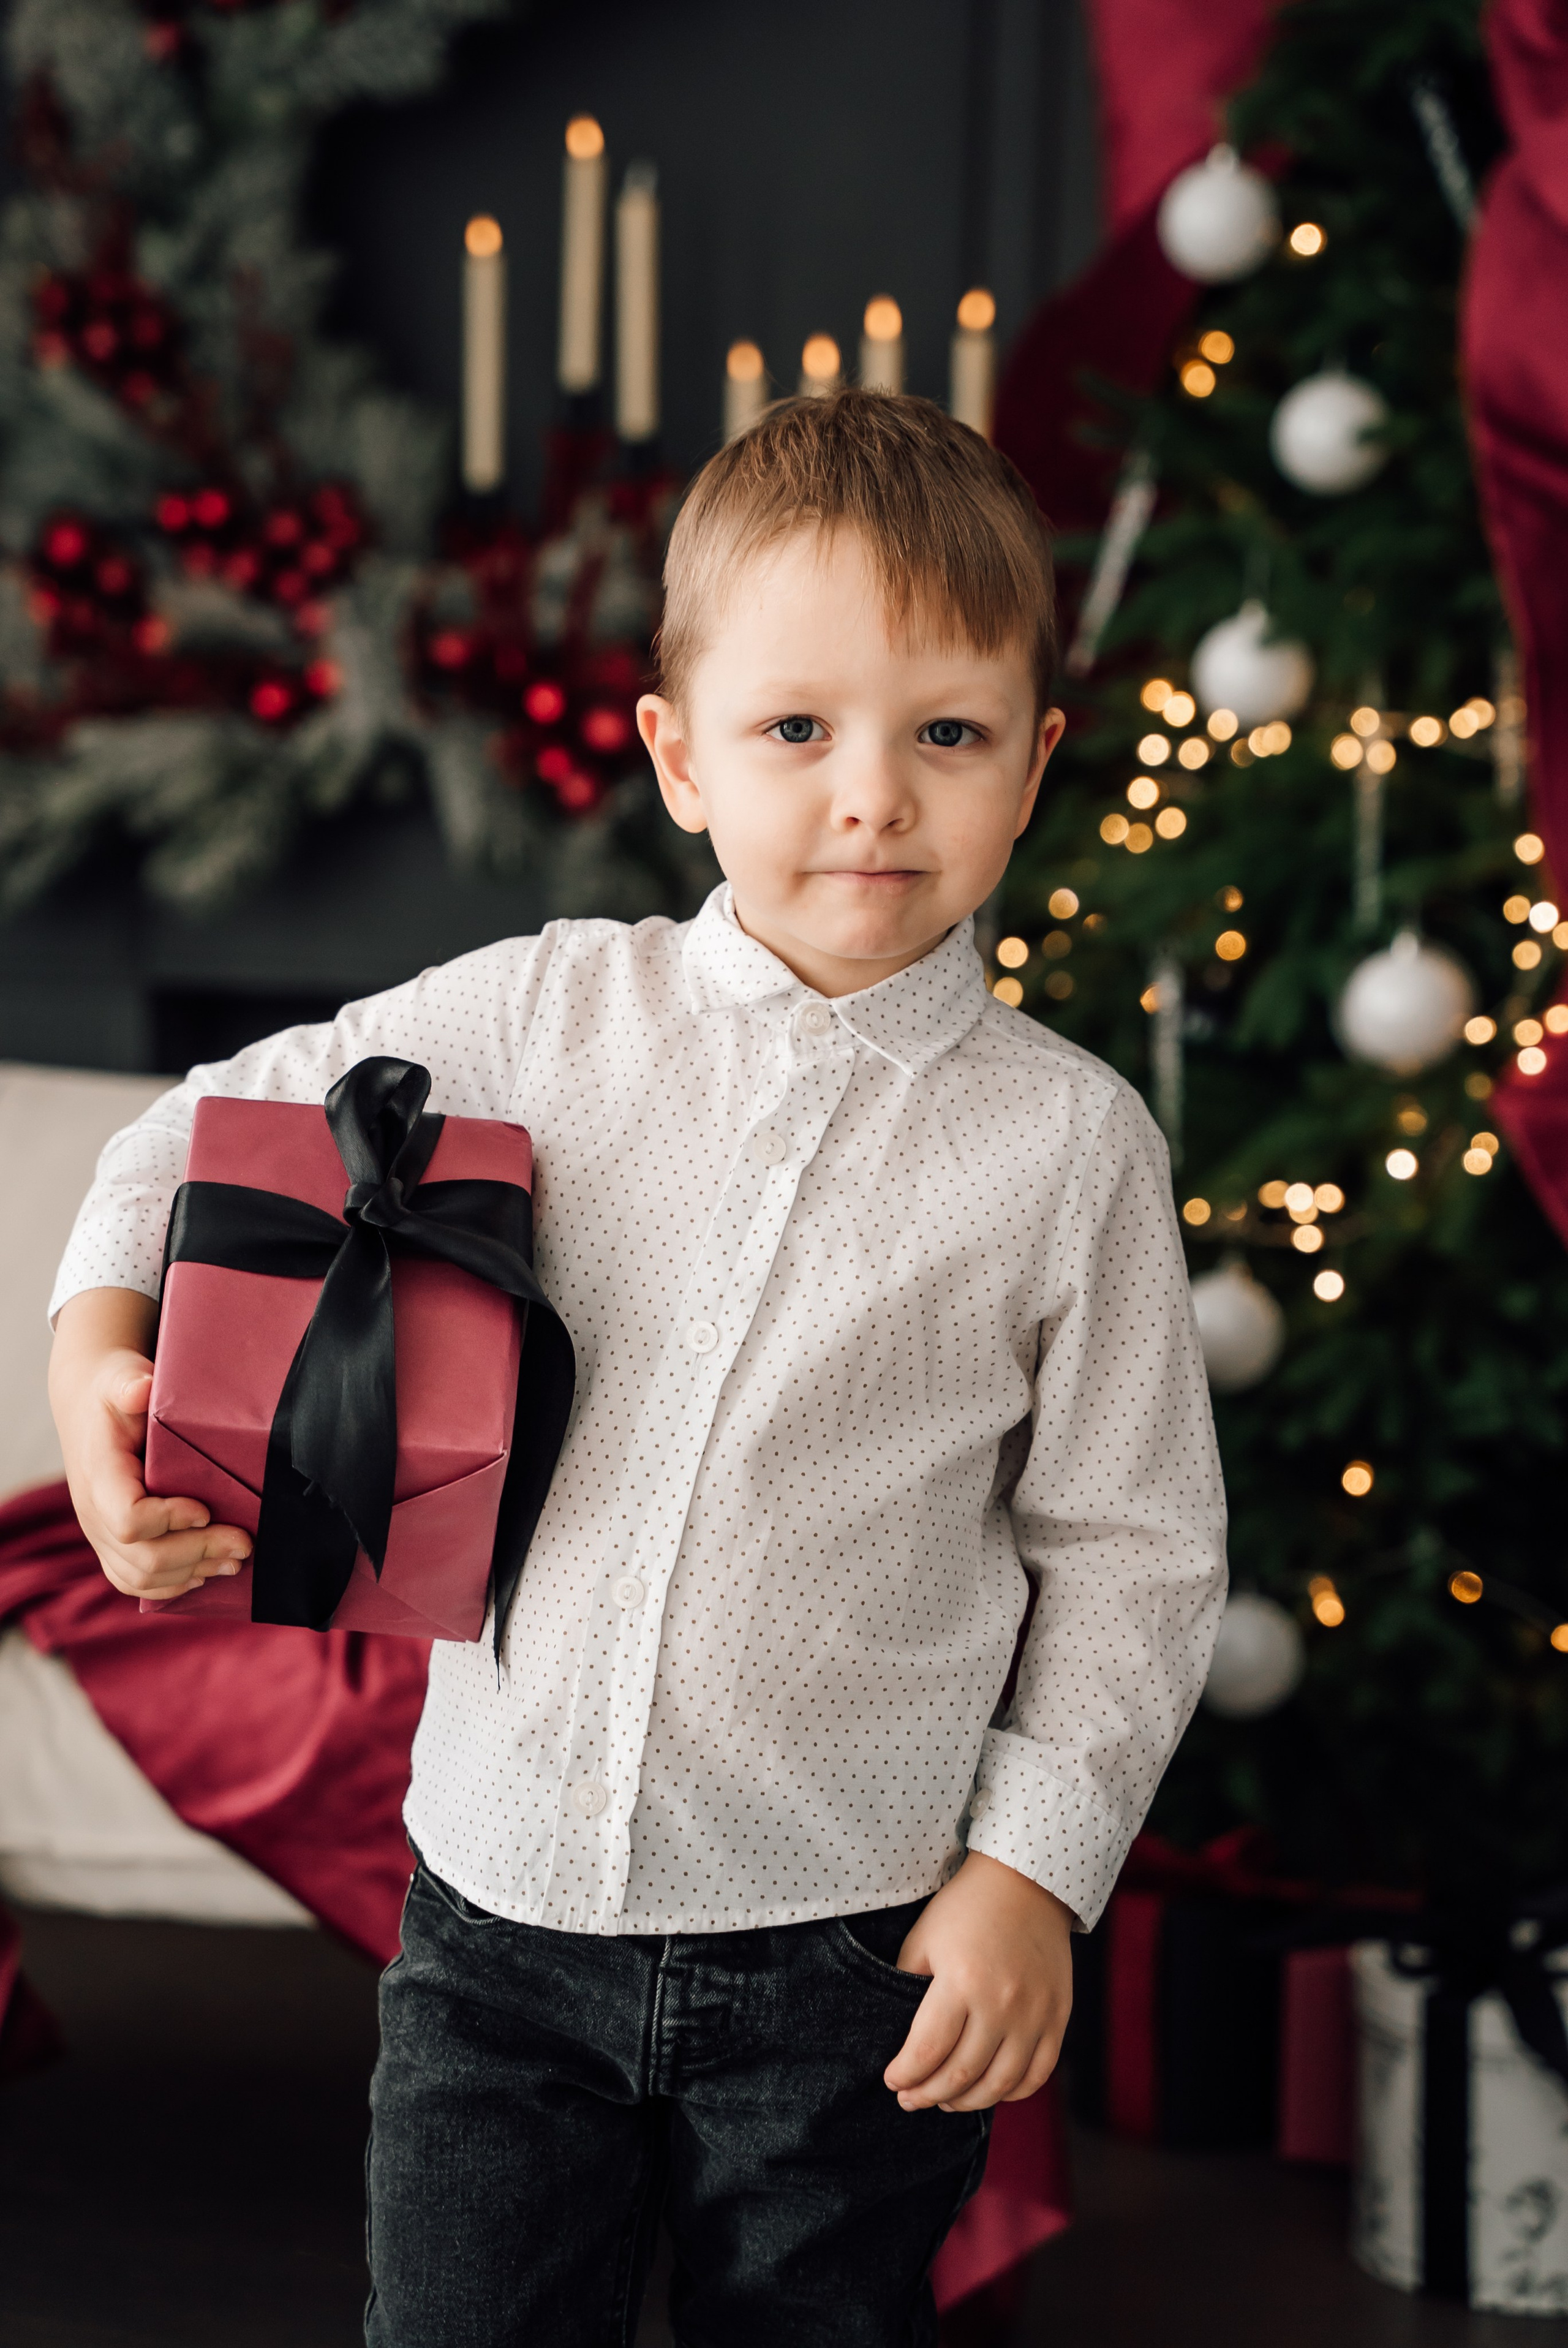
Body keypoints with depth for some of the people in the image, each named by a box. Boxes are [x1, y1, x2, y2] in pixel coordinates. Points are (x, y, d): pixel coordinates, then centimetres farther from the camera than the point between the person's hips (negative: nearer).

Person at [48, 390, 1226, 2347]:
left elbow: (1132, 1549, 0)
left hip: (854, 1954, -1)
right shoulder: (549, 1014, -2)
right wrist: (102, 1343, -7)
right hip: (505, 1907, 1)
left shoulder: (1068, 1139, -5)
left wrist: (1035, 1867, -5)